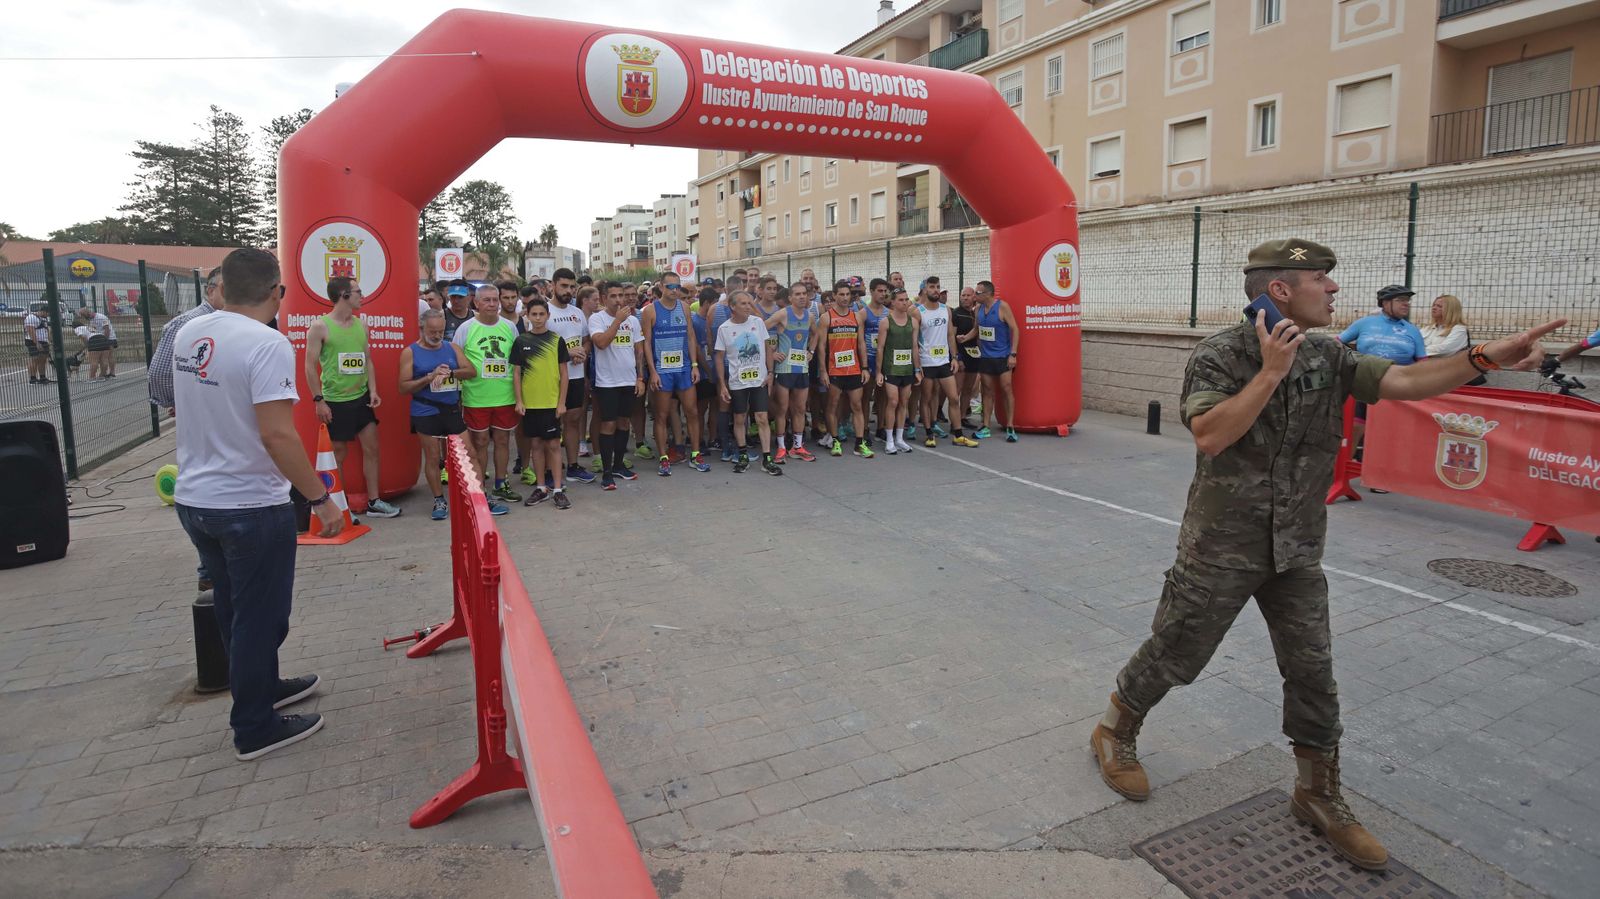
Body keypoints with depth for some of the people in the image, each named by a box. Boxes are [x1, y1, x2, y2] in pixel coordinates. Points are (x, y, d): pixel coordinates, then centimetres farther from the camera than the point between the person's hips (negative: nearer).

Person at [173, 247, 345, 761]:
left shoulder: (188, 335, 3)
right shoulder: (267, 344, -21)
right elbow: (276, 435, -26)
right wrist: (322, 499, -21)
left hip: (193, 500, 8)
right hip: (251, 507, -8)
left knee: (233, 609, 22)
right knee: (260, 618, 7)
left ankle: (262, 687, 41)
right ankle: (255, 729, 20)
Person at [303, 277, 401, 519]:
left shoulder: (361, 325, 7)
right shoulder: (320, 326, -10)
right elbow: (311, 366, -9)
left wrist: (372, 389, 1)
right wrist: (319, 400, -12)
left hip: (361, 398, 6)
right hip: (335, 401, -5)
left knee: (371, 447, 5)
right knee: (338, 453, 5)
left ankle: (374, 502, 14)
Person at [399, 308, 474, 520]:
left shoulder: (452, 348, 9)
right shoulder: (410, 353, 0)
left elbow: (472, 371, 0)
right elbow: (403, 387, -5)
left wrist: (451, 372, -16)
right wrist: (429, 378, -16)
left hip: (453, 410, 3)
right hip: (426, 413, -3)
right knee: (432, 457, 3)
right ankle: (439, 501, 14)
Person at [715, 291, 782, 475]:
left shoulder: (757, 321, 0)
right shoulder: (724, 328, -4)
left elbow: (767, 347, 7)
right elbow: (720, 357, 1)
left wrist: (770, 372, 1)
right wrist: (723, 385, -2)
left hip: (759, 379, 1)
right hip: (737, 382, -1)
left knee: (762, 419, -2)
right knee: (739, 419, 8)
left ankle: (767, 459, 2)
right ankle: (743, 456, 22)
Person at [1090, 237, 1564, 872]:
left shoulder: (1328, 357, 3)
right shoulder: (1219, 354, -15)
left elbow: (1403, 382, -6)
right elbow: (1209, 437, -27)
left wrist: (1485, 357, -19)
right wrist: (1271, 373, -27)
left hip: (1296, 551, 6)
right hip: (1222, 547, -5)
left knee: (1313, 674, 11)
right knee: (1173, 657, 7)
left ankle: (1318, 796, 30)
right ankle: (1115, 732, 31)